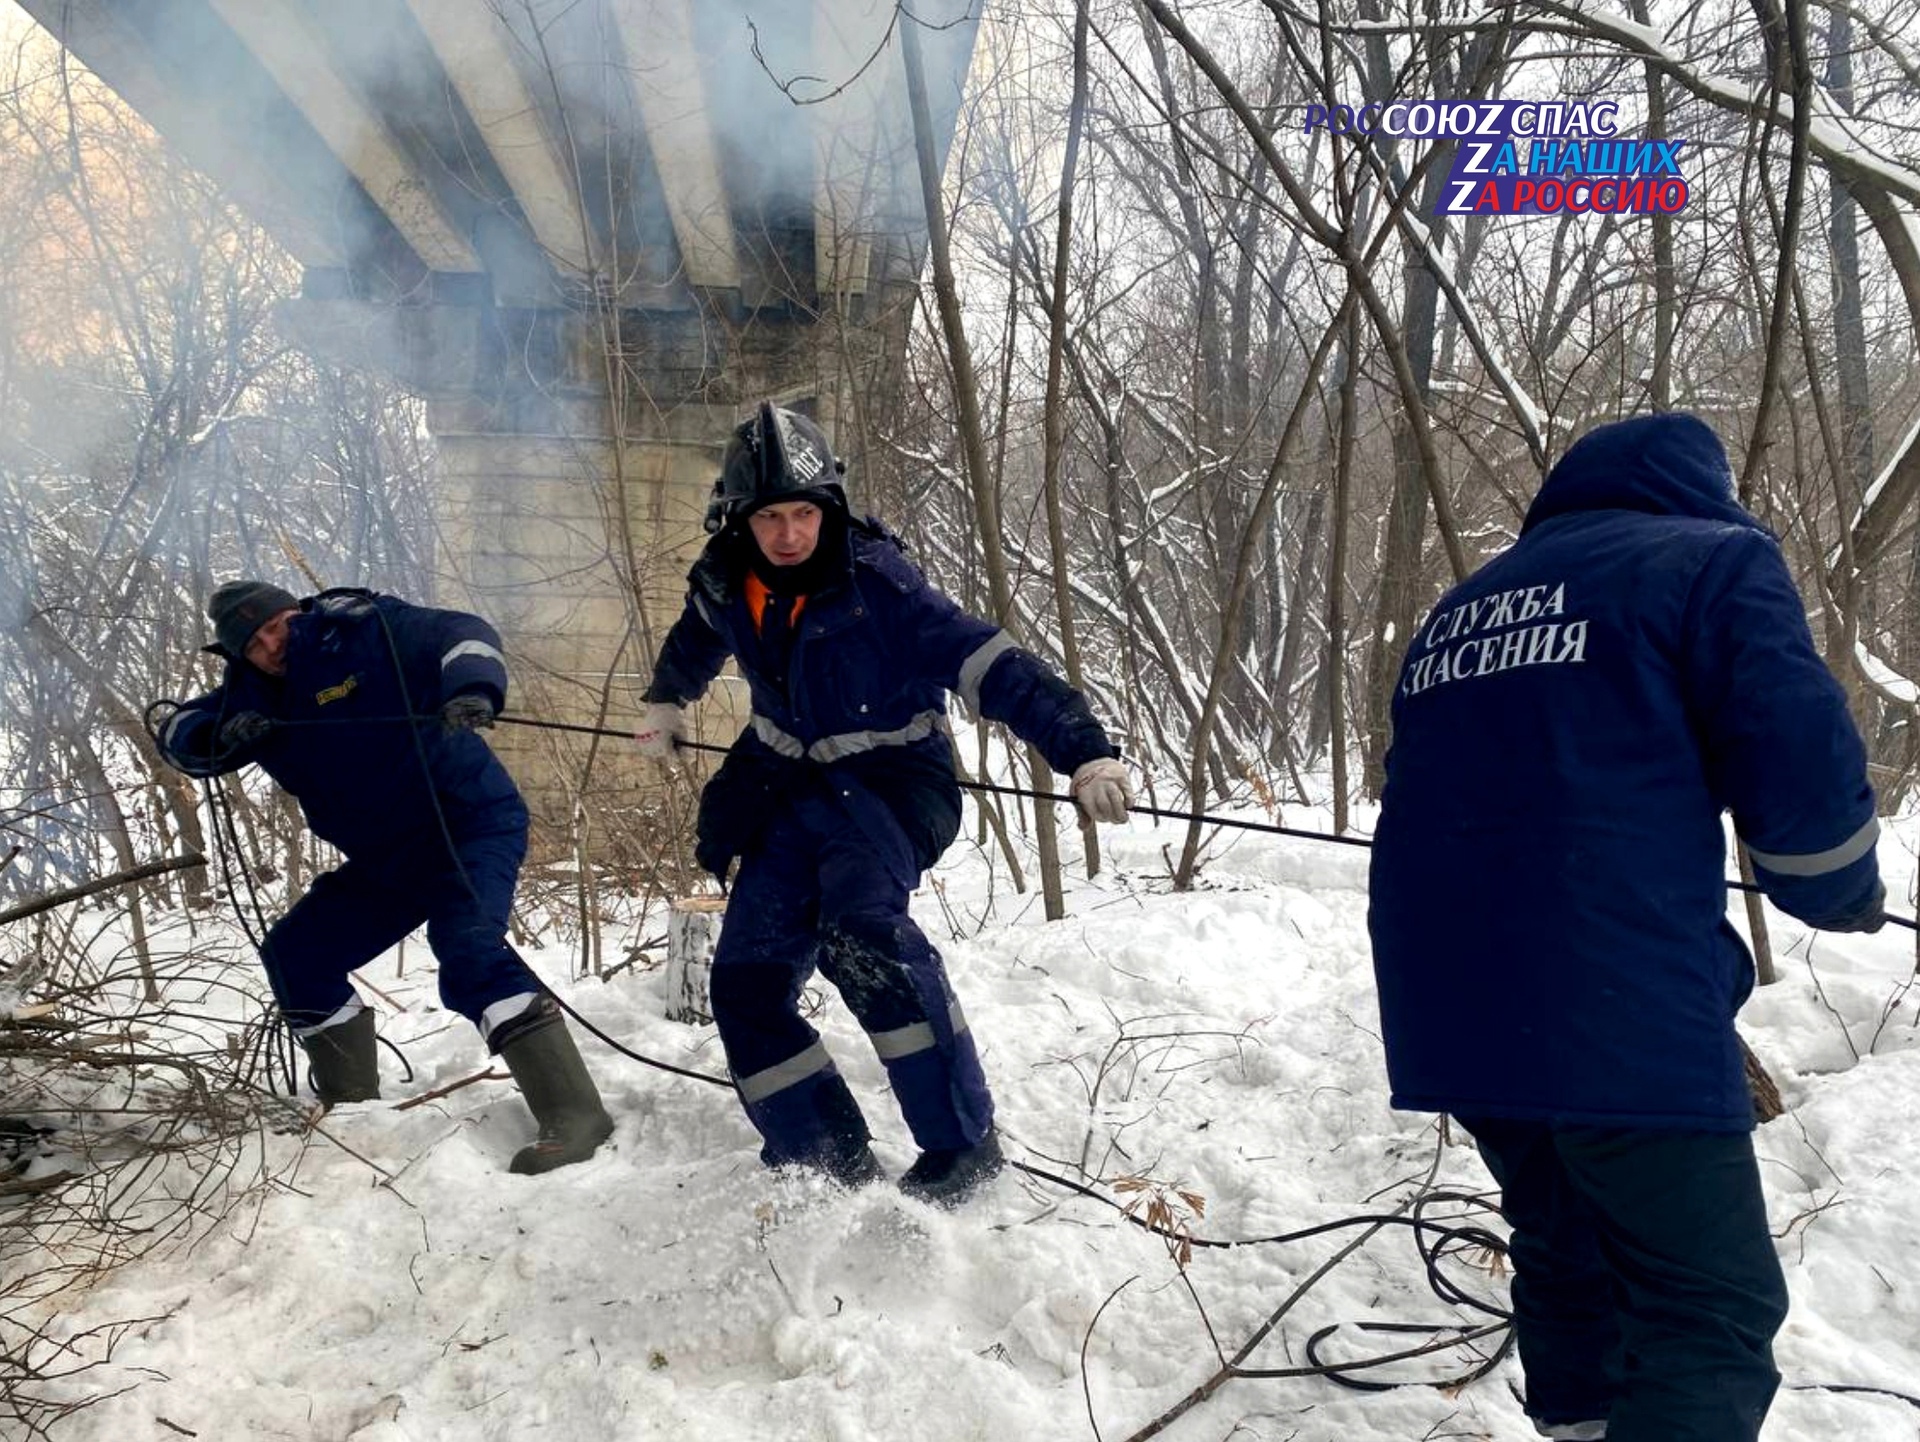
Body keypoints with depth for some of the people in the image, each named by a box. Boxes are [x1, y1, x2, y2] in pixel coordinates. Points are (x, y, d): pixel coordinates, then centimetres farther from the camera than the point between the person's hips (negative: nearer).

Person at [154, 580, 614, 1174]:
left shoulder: (363, 632, -13)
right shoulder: (252, 695, 7)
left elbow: (462, 634, -22)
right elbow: (178, 734, 9)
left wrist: (470, 690, -44)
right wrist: (221, 735, -14)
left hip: (470, 823, -9)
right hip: (385, 860, 9)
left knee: (469, 954, -30)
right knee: (295, 955, 12)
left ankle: (573, 1113, -34)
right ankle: (350, 1102, 25)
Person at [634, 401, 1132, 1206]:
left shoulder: (874, 583, -22)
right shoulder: (724, 587, -5)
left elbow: (987, 666, -28)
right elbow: (695, 639, 21)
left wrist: (1083, 751, -38)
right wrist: (666, 704, 37)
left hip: (890, 780, -6)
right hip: (790, 789, 6)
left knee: (862, 934, -33)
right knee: (746, 986, -2)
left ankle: (962, 1140, -22)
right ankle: (828, 1162, 10)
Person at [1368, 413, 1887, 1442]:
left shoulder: (1458, 610, 23)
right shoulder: (1713, 557, 3)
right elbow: (1800, 764, -7)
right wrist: (1844, 896, 14)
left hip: (1450, 1000, 7)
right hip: (1617, 1003, -7)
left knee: (1566, 1258, 23)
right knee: (1711, 1309, 1)